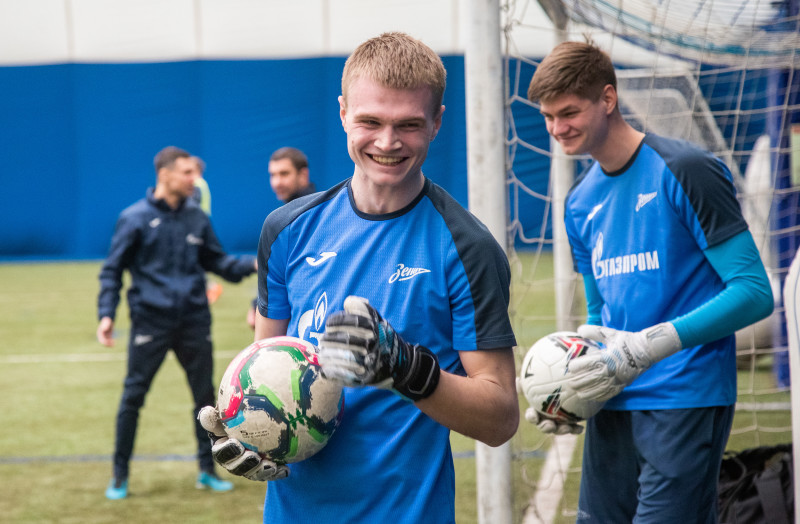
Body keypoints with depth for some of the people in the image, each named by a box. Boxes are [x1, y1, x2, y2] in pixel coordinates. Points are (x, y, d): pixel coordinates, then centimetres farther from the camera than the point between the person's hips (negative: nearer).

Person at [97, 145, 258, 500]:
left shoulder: (196, 218, 8)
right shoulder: (135, 218, -4)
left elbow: (217, 262, 14)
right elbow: (112, 271, -1)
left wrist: (252, 264, -3)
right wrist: (106, 314, -11)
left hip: (194, 322, 4)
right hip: (150, 322, -4)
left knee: (205, 395, 7)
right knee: (133, 396, -2)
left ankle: (207, 470, 20)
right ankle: (120, 476, 10)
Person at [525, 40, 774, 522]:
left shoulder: (684, 172, -9)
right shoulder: (581, 202, 14)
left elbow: (754, 292, -14)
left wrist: (645, 348, -20)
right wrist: (567, 386, 3)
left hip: (685, 404, -7)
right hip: (613, 406, 7)